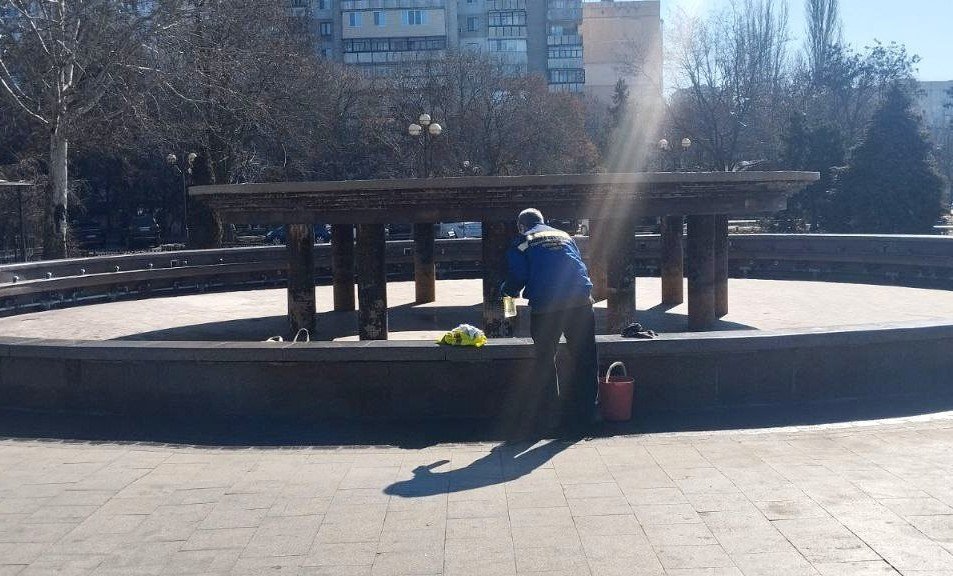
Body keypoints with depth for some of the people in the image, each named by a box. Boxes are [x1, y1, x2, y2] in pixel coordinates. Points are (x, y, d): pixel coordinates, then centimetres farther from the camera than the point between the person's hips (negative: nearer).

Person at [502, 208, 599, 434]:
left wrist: (507, 290, 23)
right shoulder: (564, 236, 23)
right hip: (580, 302, 3)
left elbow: (516, 278, 2)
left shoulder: (522, 243, 10)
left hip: (546, 307, -3)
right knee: (584, 359, 8)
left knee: (545, 359, 10)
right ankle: (584, 414, 10)